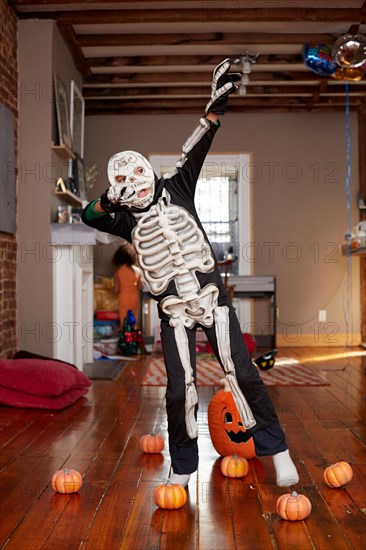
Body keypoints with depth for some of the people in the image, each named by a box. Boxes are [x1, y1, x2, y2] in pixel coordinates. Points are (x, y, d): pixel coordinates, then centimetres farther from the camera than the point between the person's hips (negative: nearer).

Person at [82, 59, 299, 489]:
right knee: (180, 389, -3)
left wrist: (216, 107, -13)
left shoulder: (175, 188, 7)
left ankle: (275, 449, 8)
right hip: (172, 309, 0)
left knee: (241, 372, -4)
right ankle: (182, 466, 16)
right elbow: (88, 215, -8)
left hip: (211, 295, 0)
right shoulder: (126, 219, 6)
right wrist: (110, 200, -26)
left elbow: (195, 151, -4)